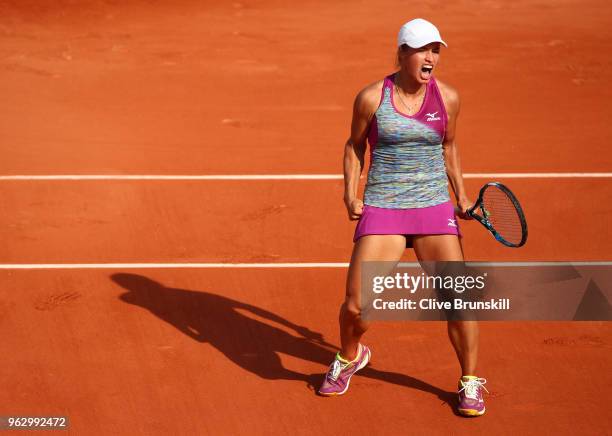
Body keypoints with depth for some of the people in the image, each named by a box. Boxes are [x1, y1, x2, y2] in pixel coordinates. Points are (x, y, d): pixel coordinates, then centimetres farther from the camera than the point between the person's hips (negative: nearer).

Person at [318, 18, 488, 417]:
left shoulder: (448, 98, 0)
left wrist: (461, 195, 9)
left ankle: (470, 383, 16)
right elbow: (355, 145, 9)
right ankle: (350, 358, 29)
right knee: (356, 304, -6)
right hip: (382, 209, -1)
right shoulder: (371, 98, -6)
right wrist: (350, 193, -1)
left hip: (434, 208, 2)